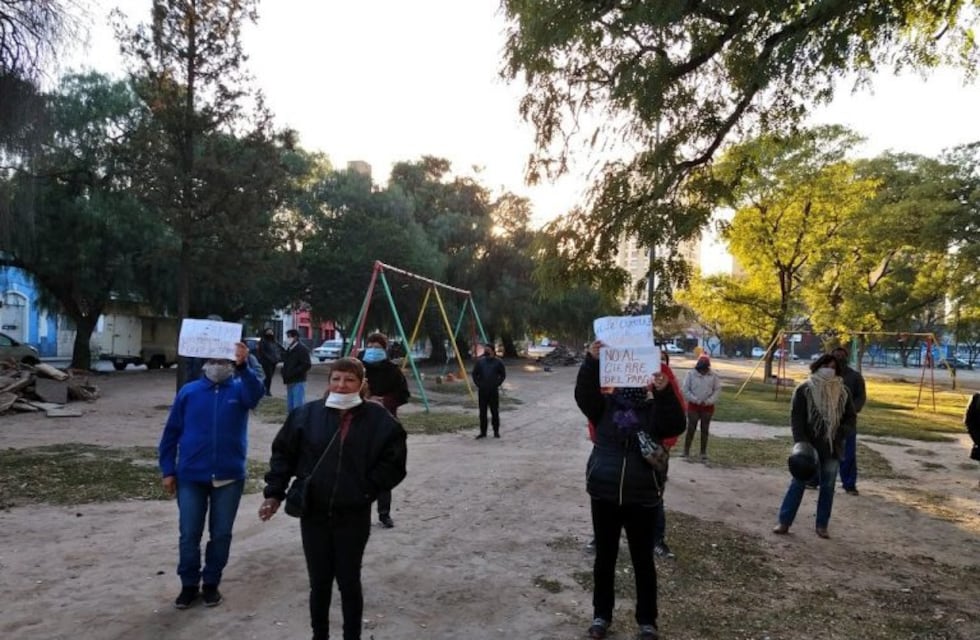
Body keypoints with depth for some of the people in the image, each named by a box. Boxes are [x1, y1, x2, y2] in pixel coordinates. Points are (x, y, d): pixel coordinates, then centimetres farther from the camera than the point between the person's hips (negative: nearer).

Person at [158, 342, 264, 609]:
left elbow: (255, 393, -26)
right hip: (191, 477, 1)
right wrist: (168, 470, 2)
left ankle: (211, 583, 27)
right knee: (189, 535, 7)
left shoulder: (240, 389, -1)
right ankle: (189, 584, 24)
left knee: (221, 534, 10)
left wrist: (243, 366, -45)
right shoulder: (188, 391, 3)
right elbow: (171, 432, 6)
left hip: (229, 477, 0)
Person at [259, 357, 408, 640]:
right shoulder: (307, 414, -3)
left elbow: (393, 464, -3)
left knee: (349, 582, 10)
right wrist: (274, 492, 1)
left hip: (353, 516, -2)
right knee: (319, 582, 15)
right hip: (313, 514, 2)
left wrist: (366, 489, -9)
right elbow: (283, 453, 6)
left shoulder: (378, 419, -9)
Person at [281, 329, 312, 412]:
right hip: (290, 382, 9)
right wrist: (284, 372, 7)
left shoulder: (302, 349, -10)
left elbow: (306, 365, -18)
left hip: (298, 382, -9)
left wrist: (293, 373, -20)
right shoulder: (289, 349, 17)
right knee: (290, 407, 13)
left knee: (298, 407, -11)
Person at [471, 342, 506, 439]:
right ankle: (483, 432, 14)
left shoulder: (498, 362, -1)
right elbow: (474, 374, 11)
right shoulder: (480, 361, 3)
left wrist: (497, 384, -3)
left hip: (494, 391, -2)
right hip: (482, 390, 2)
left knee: (495, 411, 2)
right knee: (482, 412, 6)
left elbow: (503, 375, 5)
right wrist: (478, 384, 2)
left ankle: (496, 431, 13)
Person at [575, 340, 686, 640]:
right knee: (604, 558, 14)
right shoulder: (605, 405, 1)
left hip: (642, 499, -1)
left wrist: (664, 391, -34)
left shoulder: (655, 409, -1)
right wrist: (592, 361, -32)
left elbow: (676, 425, -19)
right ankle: (601, 615, 30)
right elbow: (584, 393, -17)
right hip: (604, 495, 1)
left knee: (643, 560, 12)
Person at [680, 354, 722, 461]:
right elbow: (685, 390, -8)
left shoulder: (713, 376, -2)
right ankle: (686, 450, 13)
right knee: (691, 428, 2)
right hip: (693, 405, -2)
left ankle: (703, 453, 17)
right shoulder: (691, 374, -7)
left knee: (705, 429, 9)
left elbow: (717, 390, -1)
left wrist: (708, 401, -12)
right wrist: (696, 400, -13)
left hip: (708, 406, 2)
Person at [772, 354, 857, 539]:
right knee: (798, 483, 0)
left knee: (827, 486, 10)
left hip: (832, 447, 3)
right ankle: (784, 522, 6)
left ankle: (822, 525, 20)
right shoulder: (804, 389, -6)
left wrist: (840, 435, -9)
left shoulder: (843, 391, 4)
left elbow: (851, 417, 9)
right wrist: (800, 442, -19)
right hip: (809, 445, -3)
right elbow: (796, 417, -9)